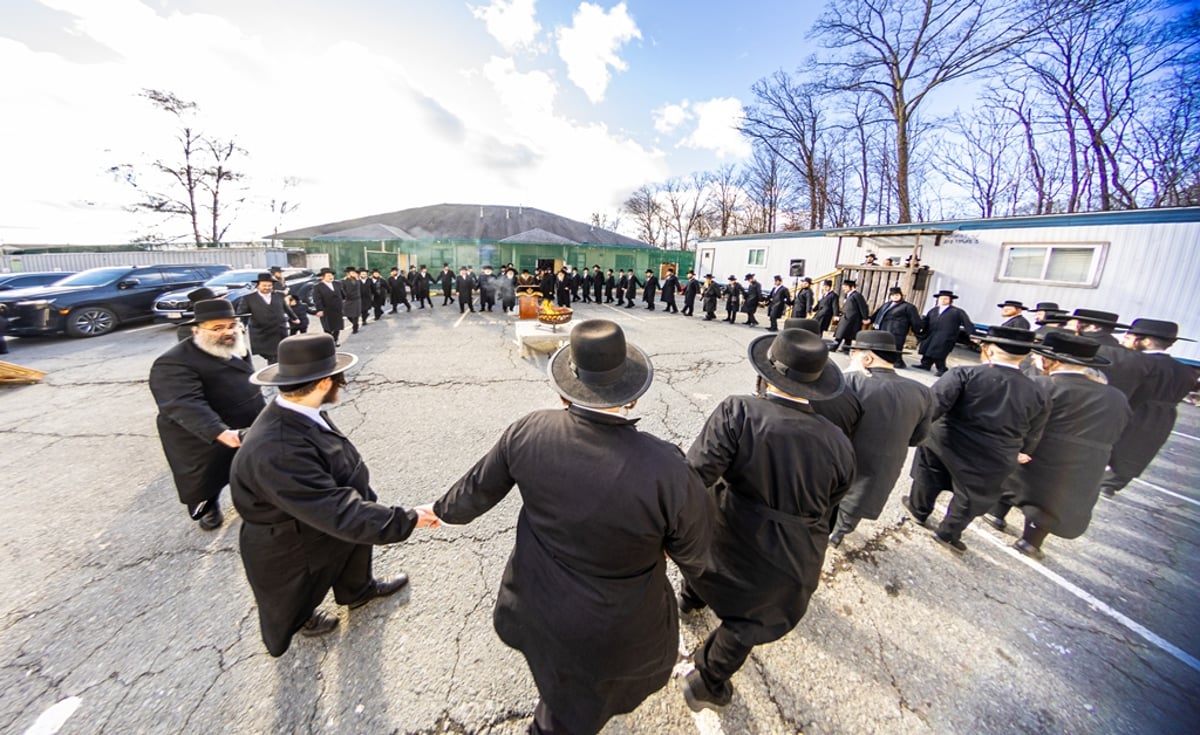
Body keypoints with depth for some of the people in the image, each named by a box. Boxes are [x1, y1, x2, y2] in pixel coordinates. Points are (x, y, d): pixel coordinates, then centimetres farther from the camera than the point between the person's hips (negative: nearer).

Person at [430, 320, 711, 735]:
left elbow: (479, 488, -7)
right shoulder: (666, 471, -37)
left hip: (537, 602, 5)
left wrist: (445, 510, 16)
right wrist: (694, 567, 8)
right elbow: (693, 549, -17)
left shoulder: (528, 432, -26)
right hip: (612, 630, -4)